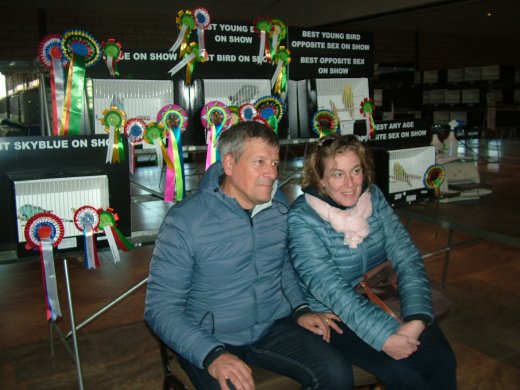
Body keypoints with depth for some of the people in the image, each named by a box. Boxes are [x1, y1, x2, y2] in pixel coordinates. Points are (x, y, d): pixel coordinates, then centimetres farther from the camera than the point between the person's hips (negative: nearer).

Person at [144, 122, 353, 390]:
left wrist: (301, 308, 3)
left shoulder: (278, 204, 1)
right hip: (210, 339, -4)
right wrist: (213, 355, -26)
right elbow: (161, 307, -15)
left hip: (273, 326, 4)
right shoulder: (184, 221, -17)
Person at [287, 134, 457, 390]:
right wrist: (385, 336, -30)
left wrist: (417, 318, -22)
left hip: (384, 301, 5)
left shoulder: (373, 196, -4)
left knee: (441, 358, -14)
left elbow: (407, 258, -8)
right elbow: (331, 290, -24)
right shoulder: (302, 218, -18)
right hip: (335, 315, -4)